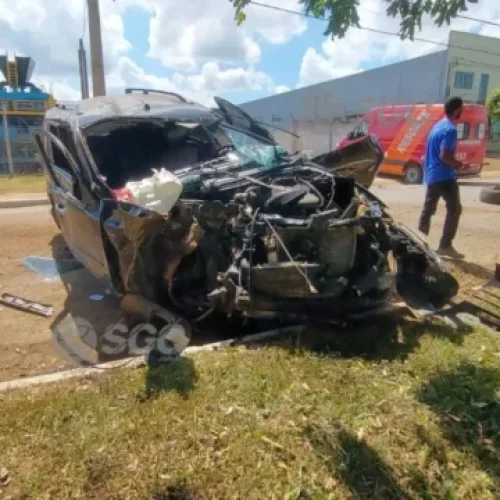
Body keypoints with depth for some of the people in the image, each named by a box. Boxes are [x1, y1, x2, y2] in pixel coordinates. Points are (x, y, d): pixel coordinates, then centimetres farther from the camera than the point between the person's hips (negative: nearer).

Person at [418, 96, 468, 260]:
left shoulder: (438, 126, 14)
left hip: (432, 175, 9)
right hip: (444, 176, -9)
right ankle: (445, 246, -2)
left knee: (428, 209, 11)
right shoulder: (450, 129, -16)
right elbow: (444, 155, -23)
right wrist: (461, 165, -9)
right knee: (454, 209, -2)